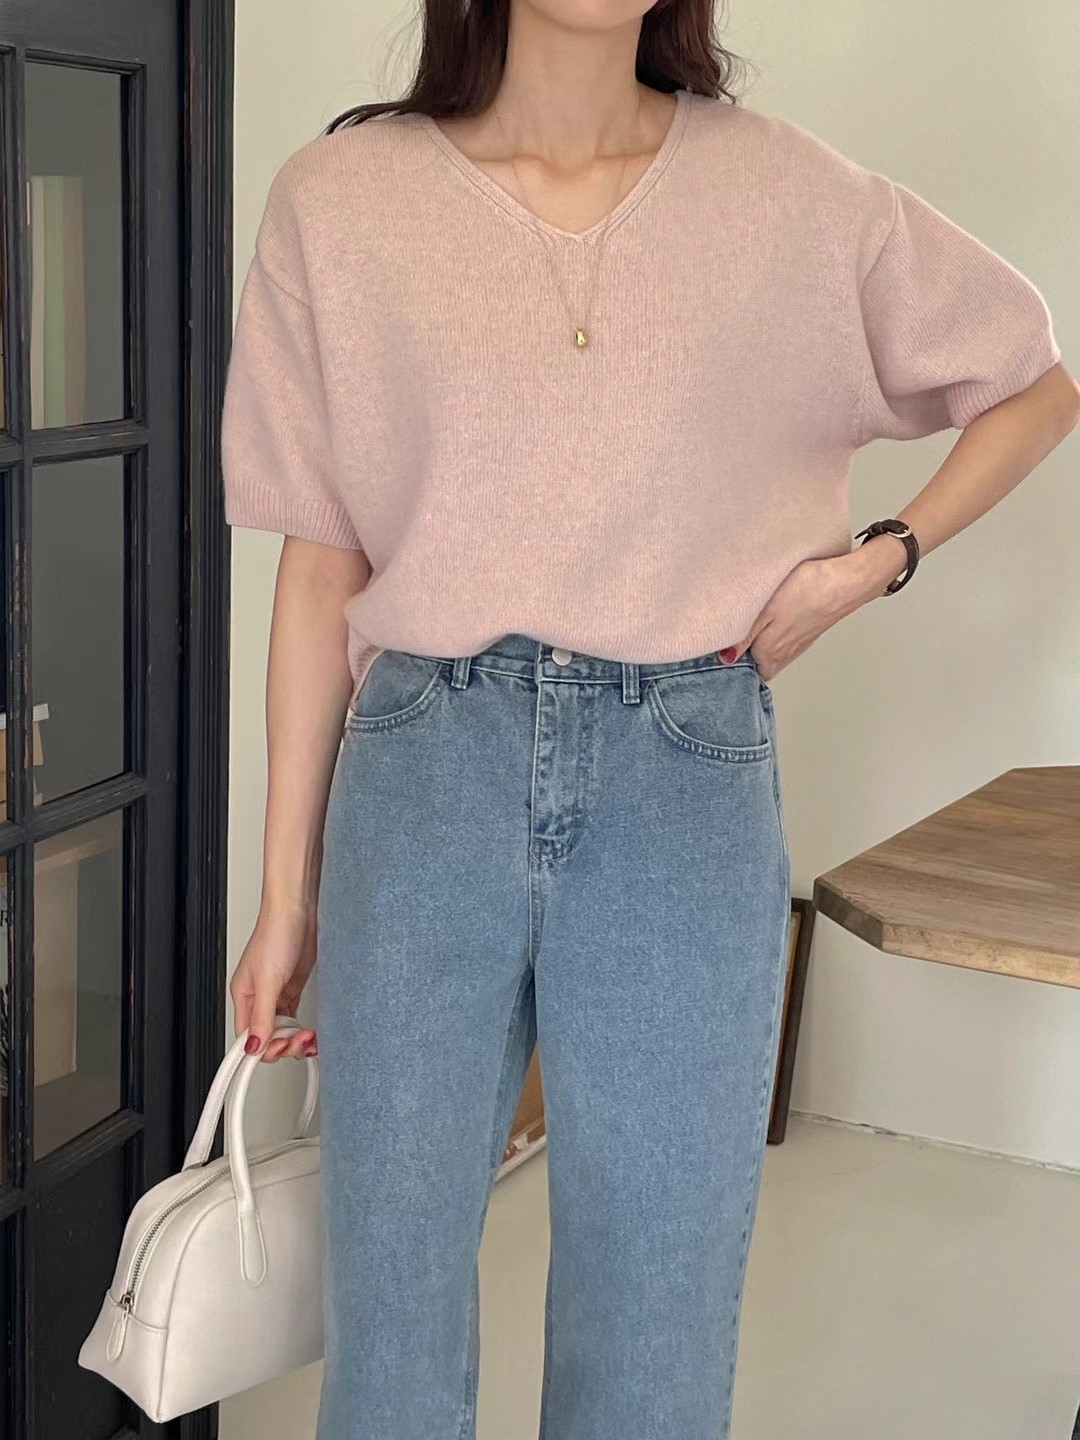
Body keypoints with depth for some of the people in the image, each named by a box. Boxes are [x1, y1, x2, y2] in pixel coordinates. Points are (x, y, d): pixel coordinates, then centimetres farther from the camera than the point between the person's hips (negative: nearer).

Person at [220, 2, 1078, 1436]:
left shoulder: (794, 197, 2)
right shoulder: (338, 201, 1)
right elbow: (319, 575, 3)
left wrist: (871, 561, 2)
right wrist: (287, 894, 5)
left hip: (692, 790, 1)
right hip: (422, 778, 0)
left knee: (661, 1308, 7)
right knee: (388, 1288, 6)